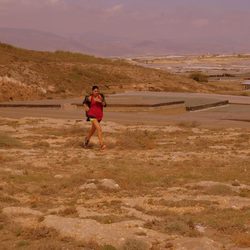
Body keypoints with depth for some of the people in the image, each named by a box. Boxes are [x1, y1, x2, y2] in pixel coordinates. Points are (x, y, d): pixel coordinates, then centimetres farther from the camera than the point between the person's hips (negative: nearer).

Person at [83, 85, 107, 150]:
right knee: (99, 128, -21)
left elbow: (104, 104, -9)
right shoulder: (90, 98, -8)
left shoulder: (100, 96, -2)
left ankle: (87, 138, 51)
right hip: (92, 115, -5)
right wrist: (86, 107, -3)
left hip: (99, 116, 5)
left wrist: (100, 101, -24)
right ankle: (101, 144, -22)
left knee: (93, 128, 24)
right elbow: (84, 102, 12)